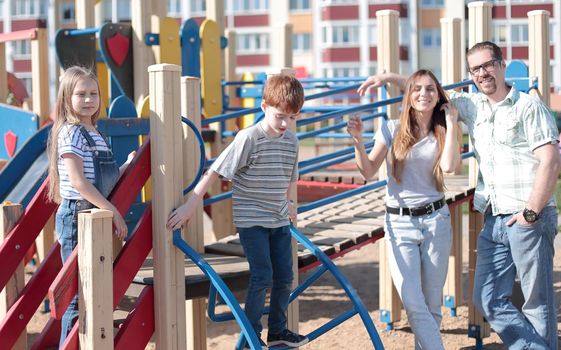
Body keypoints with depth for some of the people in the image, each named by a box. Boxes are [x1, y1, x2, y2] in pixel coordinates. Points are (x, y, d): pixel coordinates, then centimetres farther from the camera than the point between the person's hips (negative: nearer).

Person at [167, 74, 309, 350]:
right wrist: (191, 204, -19)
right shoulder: (249, 138, -16)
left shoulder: (291, 141, 3)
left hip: (279, 221, 6)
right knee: (262, 276, -11)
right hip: (251, 221, -6)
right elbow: (214, 171, -17)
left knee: (284, 277, 10)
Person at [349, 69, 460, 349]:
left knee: (431, 304, 6)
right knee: (413, 304, -10)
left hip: (435, 220, 1)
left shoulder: (443, 133, 4)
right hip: (399, 223, -1)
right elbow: (368, 171, -2)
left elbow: (449, 166, -17)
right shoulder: (392, 129, 2)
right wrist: (358, 142, -18)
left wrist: (451, 124, -9)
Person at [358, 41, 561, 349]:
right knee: (488, 300, 4)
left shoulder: (528, 106, -4)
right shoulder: (472, 106, 14)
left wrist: (531, 213, -13)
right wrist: (390, 77, 17)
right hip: (494, 220, 7)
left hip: (528, 219, -7)